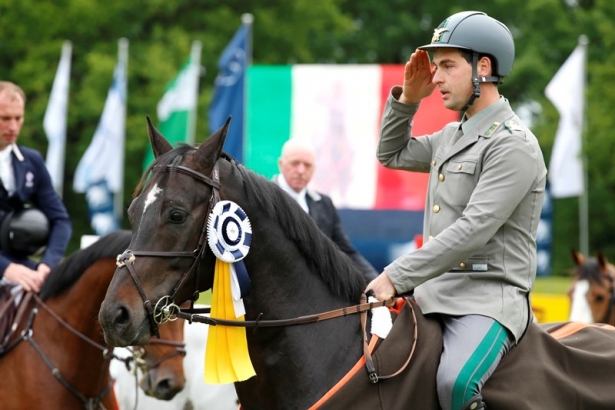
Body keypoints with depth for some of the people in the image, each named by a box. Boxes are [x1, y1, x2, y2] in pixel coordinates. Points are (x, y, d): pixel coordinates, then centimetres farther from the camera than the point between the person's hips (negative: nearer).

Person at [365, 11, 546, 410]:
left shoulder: (513, 145, -13)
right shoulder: (453, 136, 16)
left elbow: (473, 230, -22)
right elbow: (392, 155, 32)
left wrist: (396, 277, -24)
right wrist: (407, 98, 14)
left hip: (489, 299, -9)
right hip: (435, 295, 9)